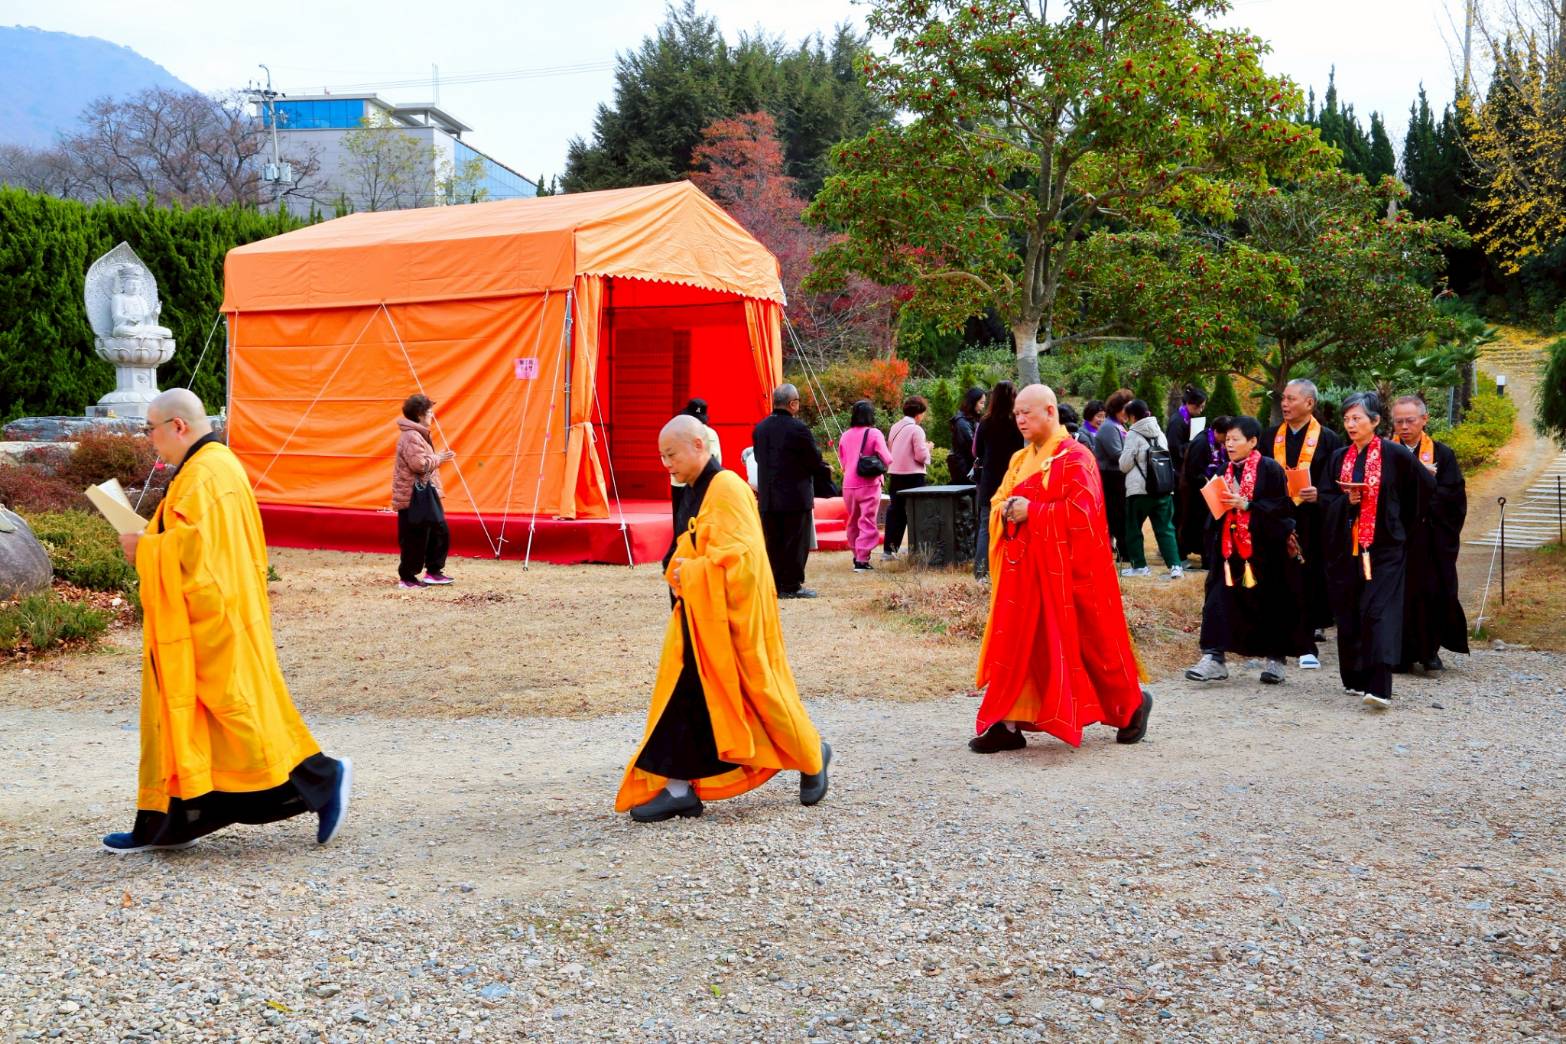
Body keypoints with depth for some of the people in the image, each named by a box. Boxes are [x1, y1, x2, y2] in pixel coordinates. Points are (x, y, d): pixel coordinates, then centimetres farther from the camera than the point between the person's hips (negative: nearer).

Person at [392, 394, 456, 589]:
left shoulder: (418, 434, 17)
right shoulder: (411, 437, -16)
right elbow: (419, 464, -24)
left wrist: (437, 458, 11)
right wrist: (438, 459, -13)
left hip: (425, 494, 11)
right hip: (414, 495, -11)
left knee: (439, 532, 13)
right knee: (416, 538, -5)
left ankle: (433, 571, 22)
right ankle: (406, 578, 3)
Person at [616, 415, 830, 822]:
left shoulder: (726, 488, -17)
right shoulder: (695, 492, 13)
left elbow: (740, 555, -24)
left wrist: (691, 573, -18)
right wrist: (680, 572, 7)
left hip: (733, 617, -9)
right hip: (697, 616, 9)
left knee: (758, 691, 3)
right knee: (683, 696, 4)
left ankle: (812, 754, 26)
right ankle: (678, 787, 7)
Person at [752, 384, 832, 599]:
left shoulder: (760, 428, 6)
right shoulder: (797, 428, -15)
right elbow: (814, 459, -10)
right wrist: (826, 471, 10)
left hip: (768, 498, 6)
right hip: (795, 496, -6)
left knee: (773, 543, 11)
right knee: (795, 543, 2)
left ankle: (773, 584, 15)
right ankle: (791, 586, 5)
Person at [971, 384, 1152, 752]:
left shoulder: (1074, 458, -10)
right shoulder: (1020, 459, 13)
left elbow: (1081, 511, -19)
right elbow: (998, 501, 15)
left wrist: (1032, 511, -19)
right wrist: (1006, 511, -7)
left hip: (1066, 568, -7)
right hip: (1025, 567, 7)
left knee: (1085, 641, 3)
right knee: (1016, 644, 1)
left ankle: (1133, 703, 24)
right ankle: (1009, 723, 3)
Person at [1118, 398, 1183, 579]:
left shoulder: (1133, 435, -8)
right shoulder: (1159, 433, 11)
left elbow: (1124, 465, -6)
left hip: (1139, 490, -5)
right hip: (1163, 488, 6)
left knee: (1133, 528, 10)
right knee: (1165, 528, 5)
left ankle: (1139, 565, 12)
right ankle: (1175, 566, -5)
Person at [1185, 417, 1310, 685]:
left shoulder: (1270, 469, -7)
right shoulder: (1224, 470, 11)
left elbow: (1283, 506, -13)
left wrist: (1246, 504, -19)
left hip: (1264, 550, -5)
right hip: (1230, 549, 5)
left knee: (1271, 603, 5)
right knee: (1219, 601, -5)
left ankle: (1274, 659, 18)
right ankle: (1214, 658, -5)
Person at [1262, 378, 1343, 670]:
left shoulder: (1327, 439, 0)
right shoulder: (1270, 437, 12)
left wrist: (1319, 494, -20)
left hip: (1312, 523, -3)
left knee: (1309, 582, -1)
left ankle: (1308, 646, 5)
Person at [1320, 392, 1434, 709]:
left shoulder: (1395, 454, -4)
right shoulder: (1339, 458, 10)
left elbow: (1427, 488, 3)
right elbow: (1325, 499, 9)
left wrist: (1401, 522, 9)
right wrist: (1347, 500, -11)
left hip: (1384, 545, -5)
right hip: (1345, 547, 5)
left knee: (1379, 612, -13)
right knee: (1348, 614, 8)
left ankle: (1379, 687, -20)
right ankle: (1356, 680, 22)